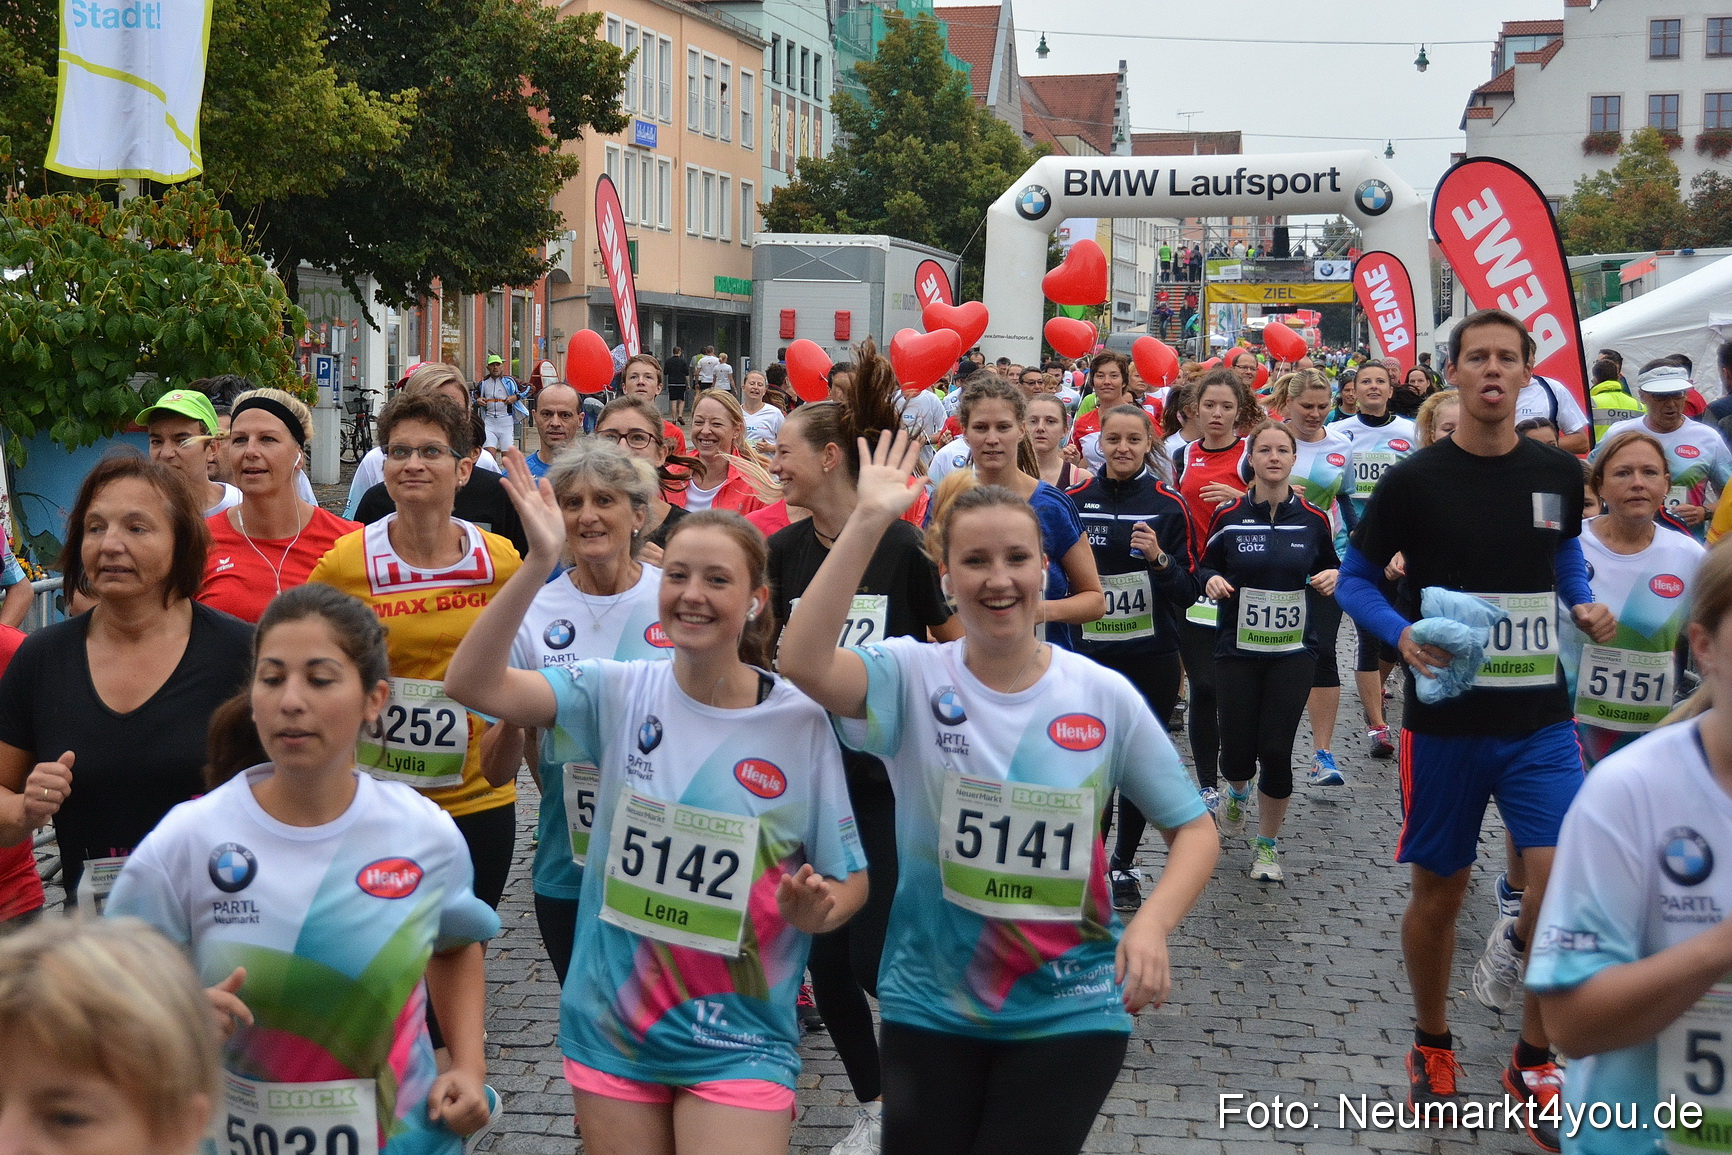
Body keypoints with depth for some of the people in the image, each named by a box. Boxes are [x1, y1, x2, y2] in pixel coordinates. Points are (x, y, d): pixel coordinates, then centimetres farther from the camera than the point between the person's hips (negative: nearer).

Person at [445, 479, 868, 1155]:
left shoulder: (800, 723, -8)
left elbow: (850, 879, 1)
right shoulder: (620, 694, -5)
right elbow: (474, 683, -17)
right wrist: (539, 564, -27)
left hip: (737, 1044, -1)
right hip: (609, 1030, 2)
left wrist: (821, 909, -21)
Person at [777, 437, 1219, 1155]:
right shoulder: (913, 677, -9)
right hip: (928, 1005, 0)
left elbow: (1192, 829, 1)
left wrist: (1152, 924, -17)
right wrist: (868, 522, -30)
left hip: (1071, 1011, 0)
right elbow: (804, 663, -29)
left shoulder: (1106, 697, -6)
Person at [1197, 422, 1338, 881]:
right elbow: (1205, 568, 9)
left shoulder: (1313, 519, 3)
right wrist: (1211, 580, -14)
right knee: (1237, 750, 1)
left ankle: (1268, 844, 15)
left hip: (1293, 652, 0)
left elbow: (1330, 569, 16)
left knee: (1276, 751, -5)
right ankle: (1237, 792, 41)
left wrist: (1332, 579, -7)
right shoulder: (1229, 517, -1)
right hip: (1237, 650, 0)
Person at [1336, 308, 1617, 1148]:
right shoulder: (1415, 480, -6)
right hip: (1446, 719, -2)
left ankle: (1534, 1063, 11)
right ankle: (1432, 1046, 34)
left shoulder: (1558, 474, 3)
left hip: (1540, 719, 2)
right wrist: (1402, 634, -17)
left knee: (1564, 878, -12)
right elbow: (1354, 581, 1)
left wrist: (1585, 605, 4)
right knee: (1439, 891, 8)